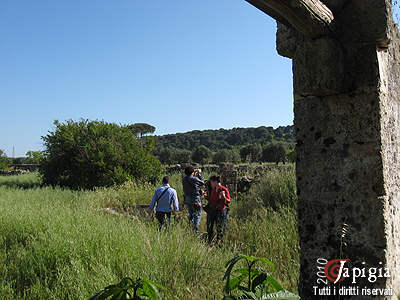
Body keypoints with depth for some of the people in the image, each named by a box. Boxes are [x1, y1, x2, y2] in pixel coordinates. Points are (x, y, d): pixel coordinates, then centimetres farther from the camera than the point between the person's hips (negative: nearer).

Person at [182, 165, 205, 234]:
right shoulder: (194, 179, -19)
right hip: (195, 199, -6)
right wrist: (199, 174, 6)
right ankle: (195, 229, 2)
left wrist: (195, 175, 16)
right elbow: (202, 182, -3)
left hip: (187, 199, 6)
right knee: (198, 214, 6)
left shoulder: (184, 179, -1)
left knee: (191, 214, 20)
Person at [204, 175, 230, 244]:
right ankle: (209, 243, 23)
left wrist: (224, 197, -28)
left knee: (220, 229, 1)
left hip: (220, 212, -6)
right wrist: (206, 196, 5)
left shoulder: (224, 190, -11)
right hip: (211, 211, 6)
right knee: (209, 228, 10)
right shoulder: (212, 190, 8)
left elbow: (228, 202, -10)